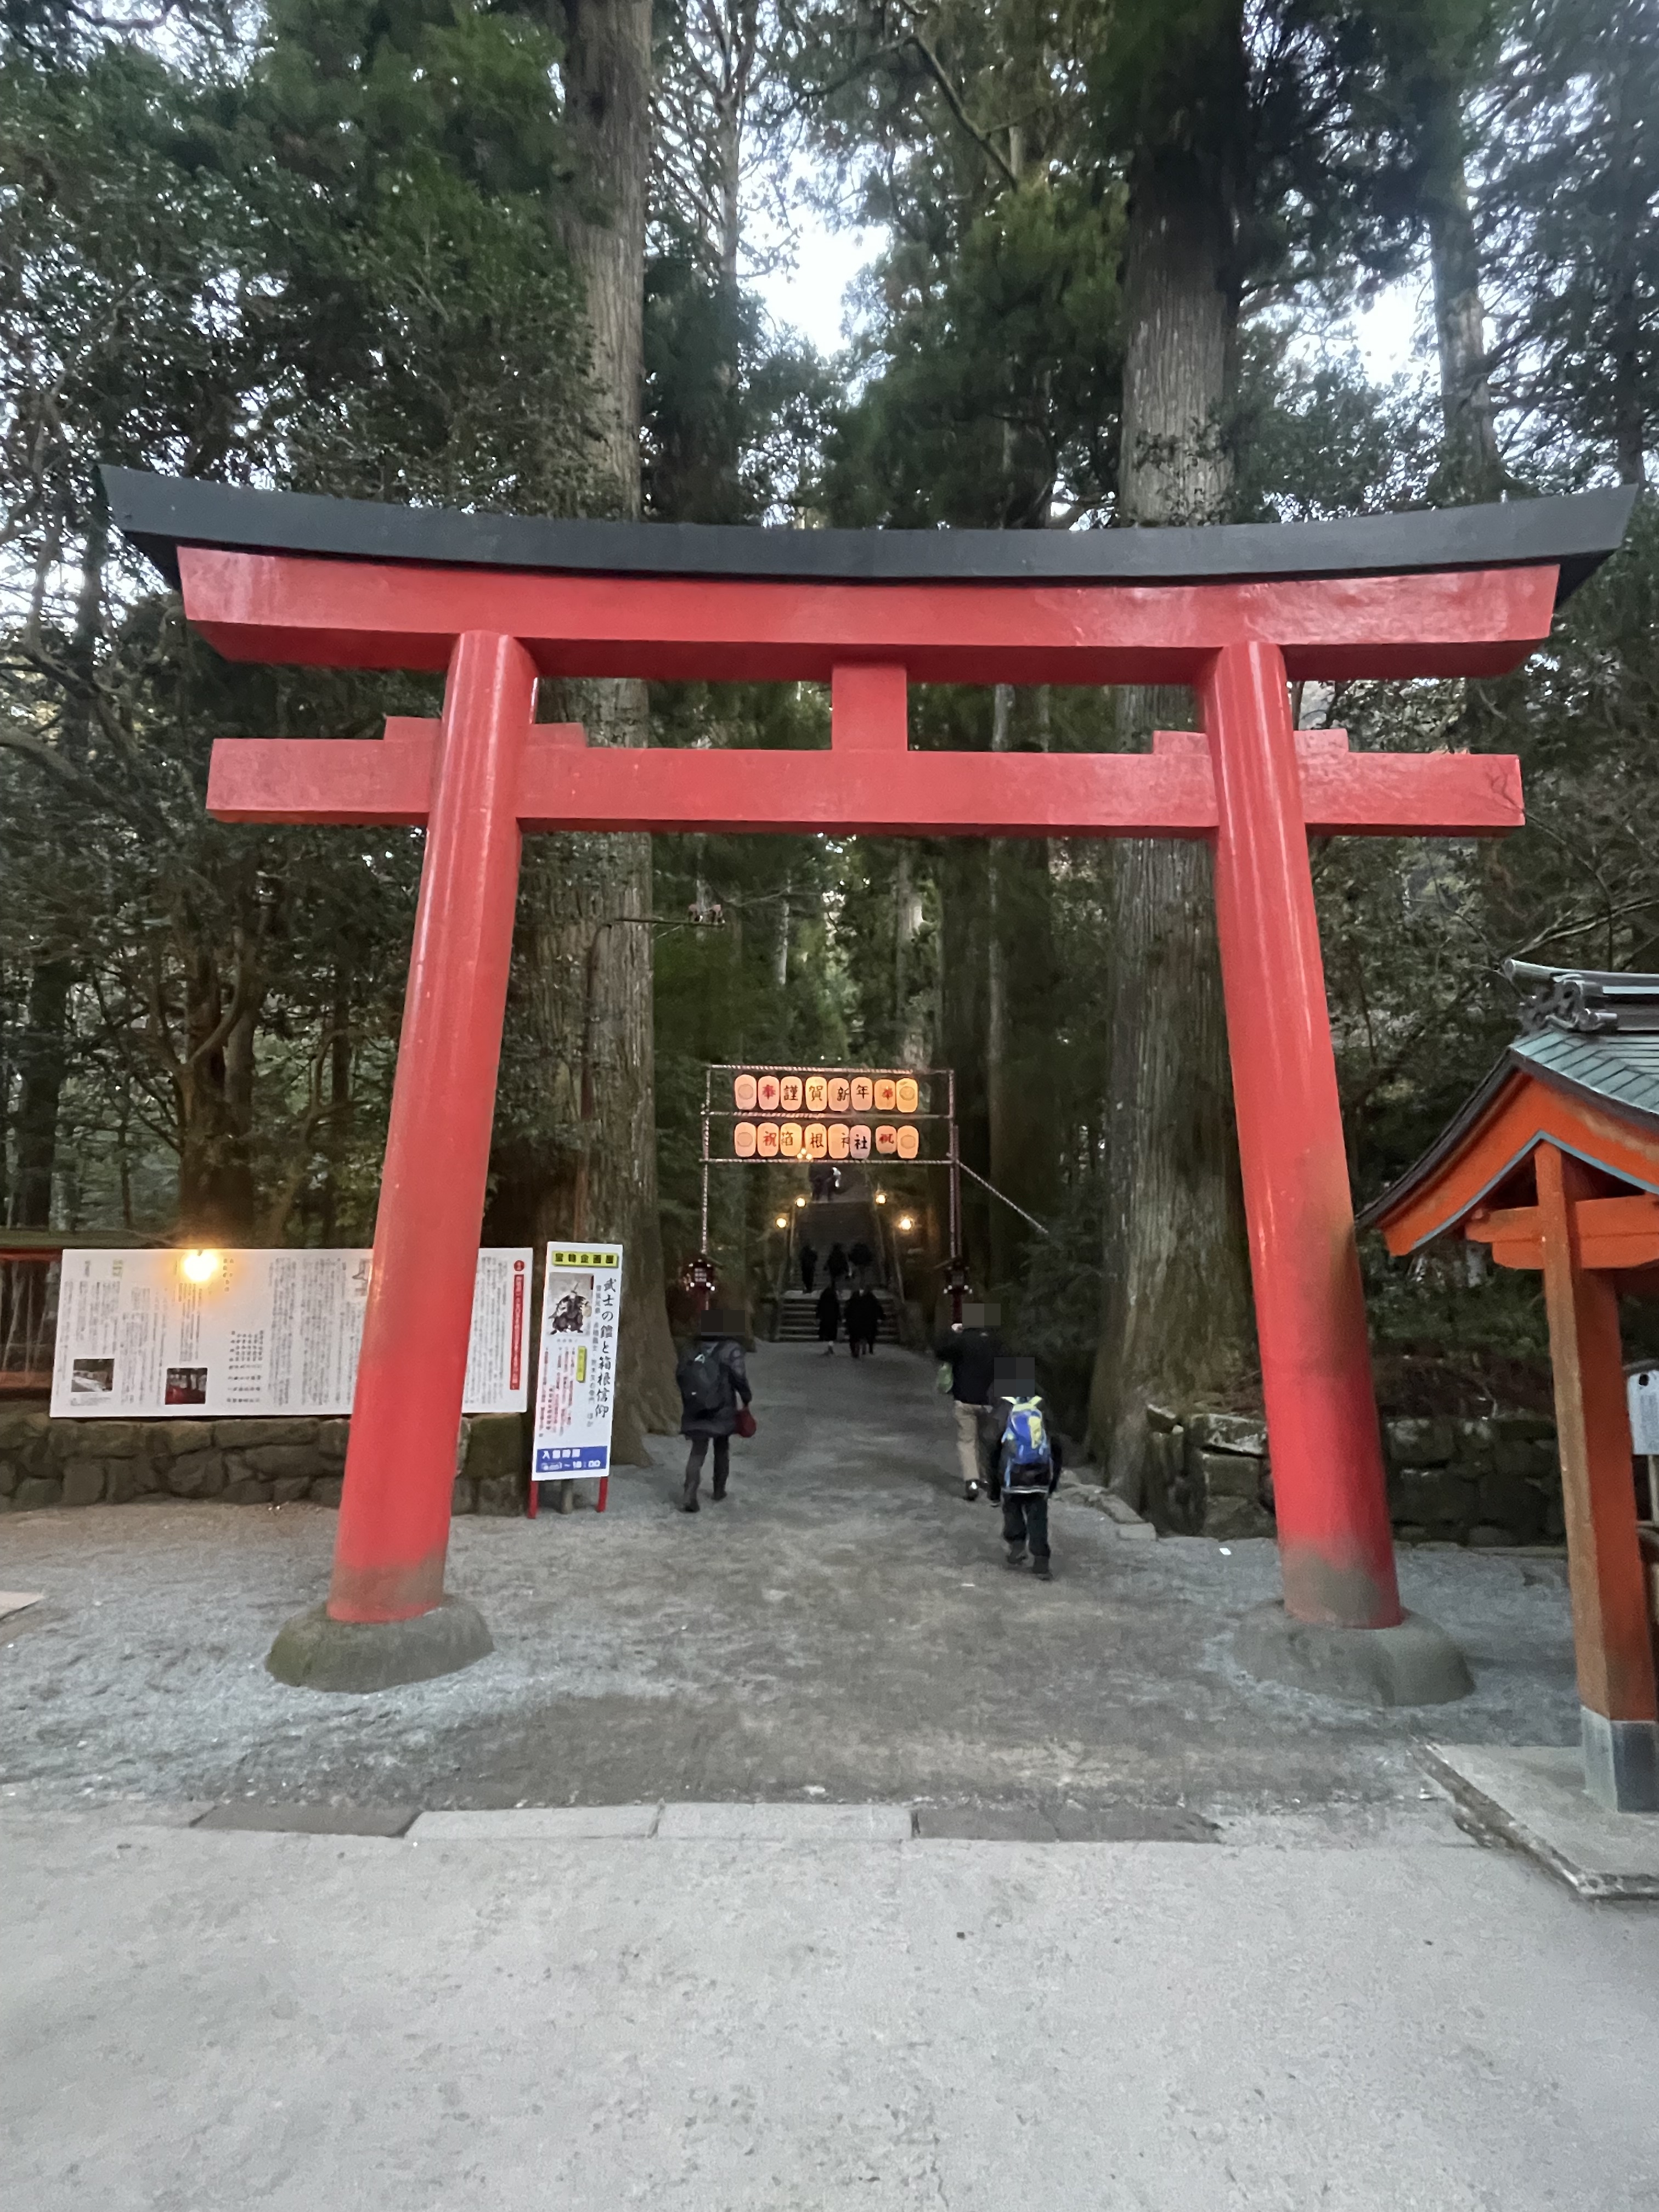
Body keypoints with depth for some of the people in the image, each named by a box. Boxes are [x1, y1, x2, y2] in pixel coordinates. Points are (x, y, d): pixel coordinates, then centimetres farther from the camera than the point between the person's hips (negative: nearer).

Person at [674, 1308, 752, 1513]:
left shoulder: (693, 1349, 5)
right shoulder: (731, 1349, -9)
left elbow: (680, 1374, 6)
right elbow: (739, 1377, -15)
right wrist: (747, 1398, 0)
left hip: (695, 1409, 2)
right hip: (722, 1410, -2)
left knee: (698, 1451, 4)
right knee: (722, 1450, 17)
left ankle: (689, 1493, -14)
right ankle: (719, 1493, 28)